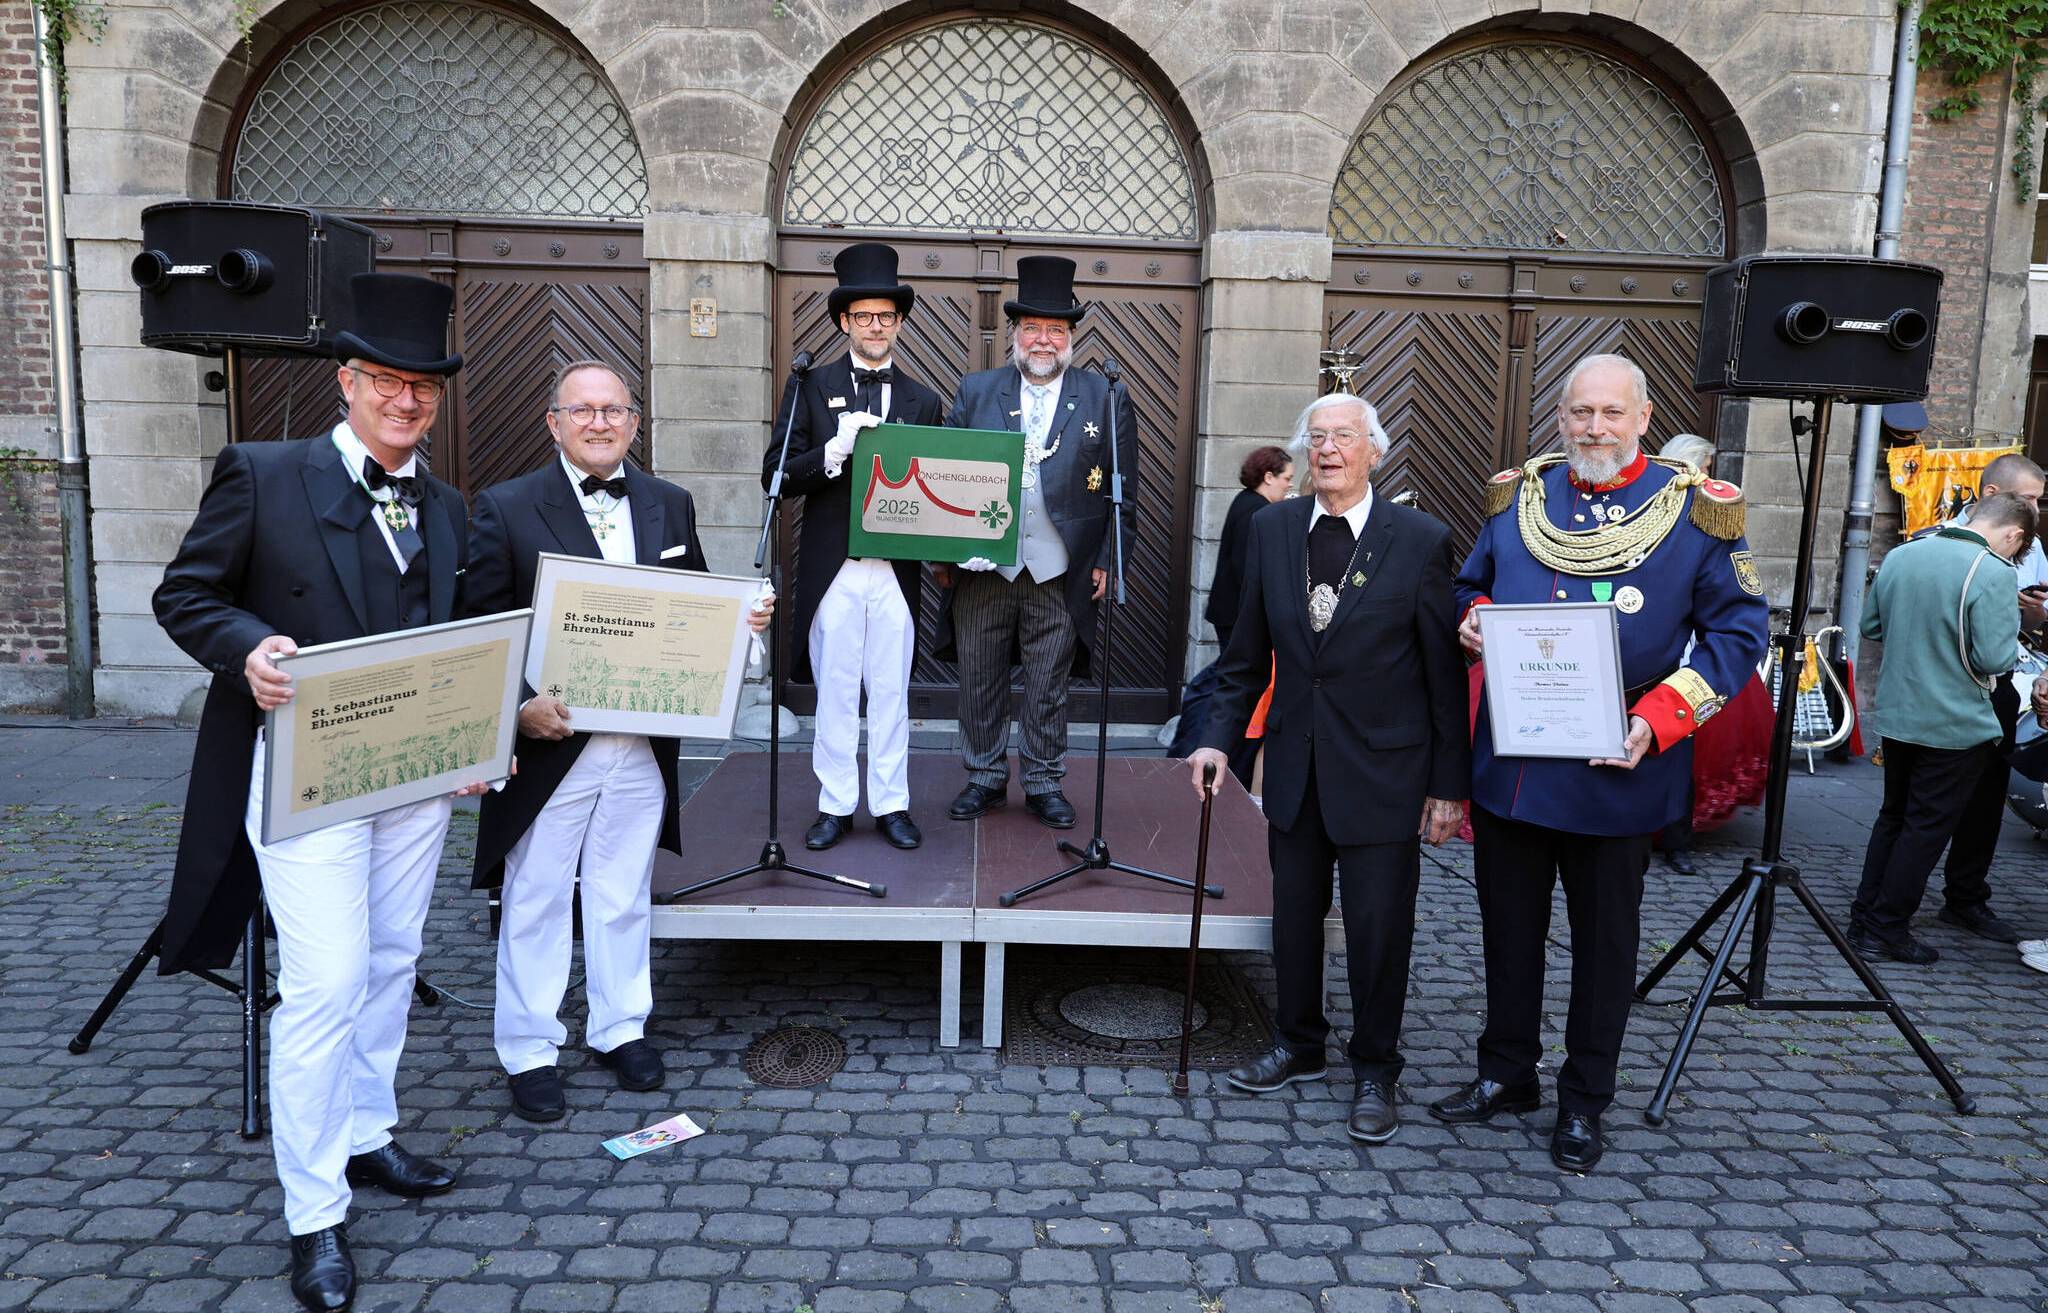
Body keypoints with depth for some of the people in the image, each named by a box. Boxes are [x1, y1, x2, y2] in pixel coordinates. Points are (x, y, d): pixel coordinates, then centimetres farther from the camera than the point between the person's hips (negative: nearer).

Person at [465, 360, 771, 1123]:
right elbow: (478, 630, -7)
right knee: (536, 905, 9)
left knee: (623, 898, 16)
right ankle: (528, 1049, 25)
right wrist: (519, 708, -20)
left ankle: (619, 1027, 33)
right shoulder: (506, 509, -4)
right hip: (548, 743, -3)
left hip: (643, 748, 3)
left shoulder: (671, 507, 8)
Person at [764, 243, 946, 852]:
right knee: (835, 693, 6)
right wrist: (837, 450, -17)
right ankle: (836, 806, 18)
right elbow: (777, 475, -4)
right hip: (832, 569, -1)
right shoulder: (811, 386, 5)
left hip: (896, 569, 1)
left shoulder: (923, 401, 10)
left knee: (891, 693, 8)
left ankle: (891, 806, 18)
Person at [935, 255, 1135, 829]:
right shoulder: (976, 390, 7)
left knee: (1048, 689, 8)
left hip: (1060, 573, -1)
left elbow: (1123, 489, 3)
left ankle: (1044, 783, 22)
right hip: (982, 568, 2)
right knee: (980, 684, 10)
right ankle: (986, 778, 25)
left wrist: (1109, 560, -3)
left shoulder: (1106, 398, 3)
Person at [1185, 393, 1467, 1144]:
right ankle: (1300, 1047, 37)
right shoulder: (1272, 530, 2)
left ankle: (1374, 1074, 26)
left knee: (1378, 928, 5)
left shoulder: (1420, 541, -9)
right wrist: (1221, 737, 1)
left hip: (1382, 769, -4)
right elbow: (1249, 651, 9)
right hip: (1296, 764, 4)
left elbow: (1446, 671, -7)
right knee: (1294, 914, 16)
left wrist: (1450, 784, -7)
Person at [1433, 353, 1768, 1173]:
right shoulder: (1518, 498, 5)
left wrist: (1660, 718, -17)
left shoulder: (1696, 511, -5)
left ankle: (1584, 1101, 28)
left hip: (1617, 770, -3)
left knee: (1604, 939, 11)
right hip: (1509, 759, 3)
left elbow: (1738, 630, -4)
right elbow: (1472, 587, 17)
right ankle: (1506, 1073, 33)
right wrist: (1474, 620, -8)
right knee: (1508, 925, 15)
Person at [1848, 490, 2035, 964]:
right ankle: (1887, 930, 10)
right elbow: (1994, 659, -20)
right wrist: (2013, 644, 0)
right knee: (1926, 828, 5)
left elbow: (1870, 625, 11)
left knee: (1892, 816, 18)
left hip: (1896, 715, 6)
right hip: (1956, 726, -6)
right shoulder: (1994, 574, -18)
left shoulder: (1900, 556, 2)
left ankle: (1864, 919, 23)